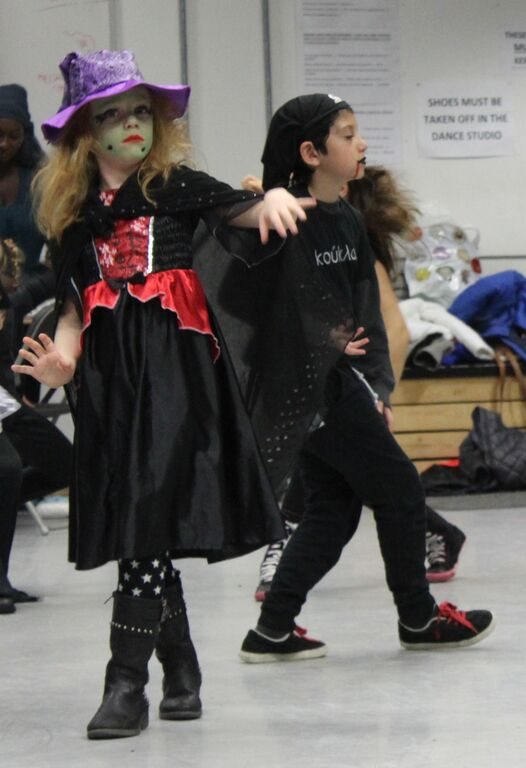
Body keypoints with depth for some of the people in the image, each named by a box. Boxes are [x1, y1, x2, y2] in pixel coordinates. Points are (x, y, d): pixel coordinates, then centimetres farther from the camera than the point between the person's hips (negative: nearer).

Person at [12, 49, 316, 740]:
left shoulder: (174, 185, 5)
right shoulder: (72, 215, 12)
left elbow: (238, 208, -6)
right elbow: (72, 307, 13)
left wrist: (273, 201, -29)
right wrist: (60, 360, -6)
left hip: (175, 363, -4)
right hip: (108, 371, 4)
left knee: (149, 519, -12)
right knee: (131, 523, 7)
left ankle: (127, 683, -12)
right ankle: (181, 672, 20)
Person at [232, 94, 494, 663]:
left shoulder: (348, 221, 11)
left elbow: (367, 314, 13)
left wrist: (378, 389, 9)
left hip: (338, 382, 9)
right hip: (306, 386, -9)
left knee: (333, 508, 11)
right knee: (399, 489, 3)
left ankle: (274, 630, 12)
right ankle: (418, 617, 18)